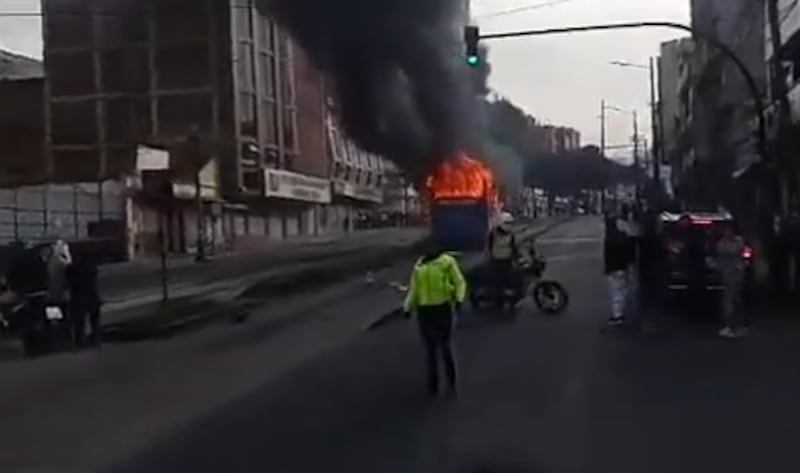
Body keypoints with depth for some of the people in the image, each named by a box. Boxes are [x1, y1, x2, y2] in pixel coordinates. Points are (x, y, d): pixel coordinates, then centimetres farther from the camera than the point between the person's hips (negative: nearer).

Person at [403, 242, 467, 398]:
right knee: (430, 348, 10)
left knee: (445, 346, -2)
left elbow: (460, 282, -4)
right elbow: (413, 289, 13)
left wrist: (459, 299, -20)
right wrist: (408, 307, 3)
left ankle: (451, 384, 10)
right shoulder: (419, 266, 12)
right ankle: (433, 383, 21)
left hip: (443, 308, -4)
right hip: (424, 310, 4)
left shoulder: (447, 262, -1)